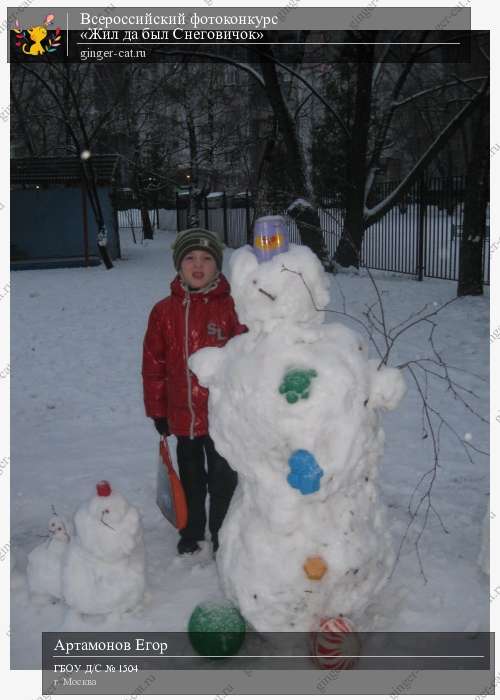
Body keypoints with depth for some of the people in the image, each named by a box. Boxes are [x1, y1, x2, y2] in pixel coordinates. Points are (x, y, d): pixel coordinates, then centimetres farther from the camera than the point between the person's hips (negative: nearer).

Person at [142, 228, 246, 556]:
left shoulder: (231, 307, -10)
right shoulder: (164, 311, -2)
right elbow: (154, 366, 4)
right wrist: (158, 412, 6)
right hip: (182, 415, 3)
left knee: (223, 479, 10)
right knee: (191, 479, 21)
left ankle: (221, 534, 30)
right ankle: (192, 532, 41)